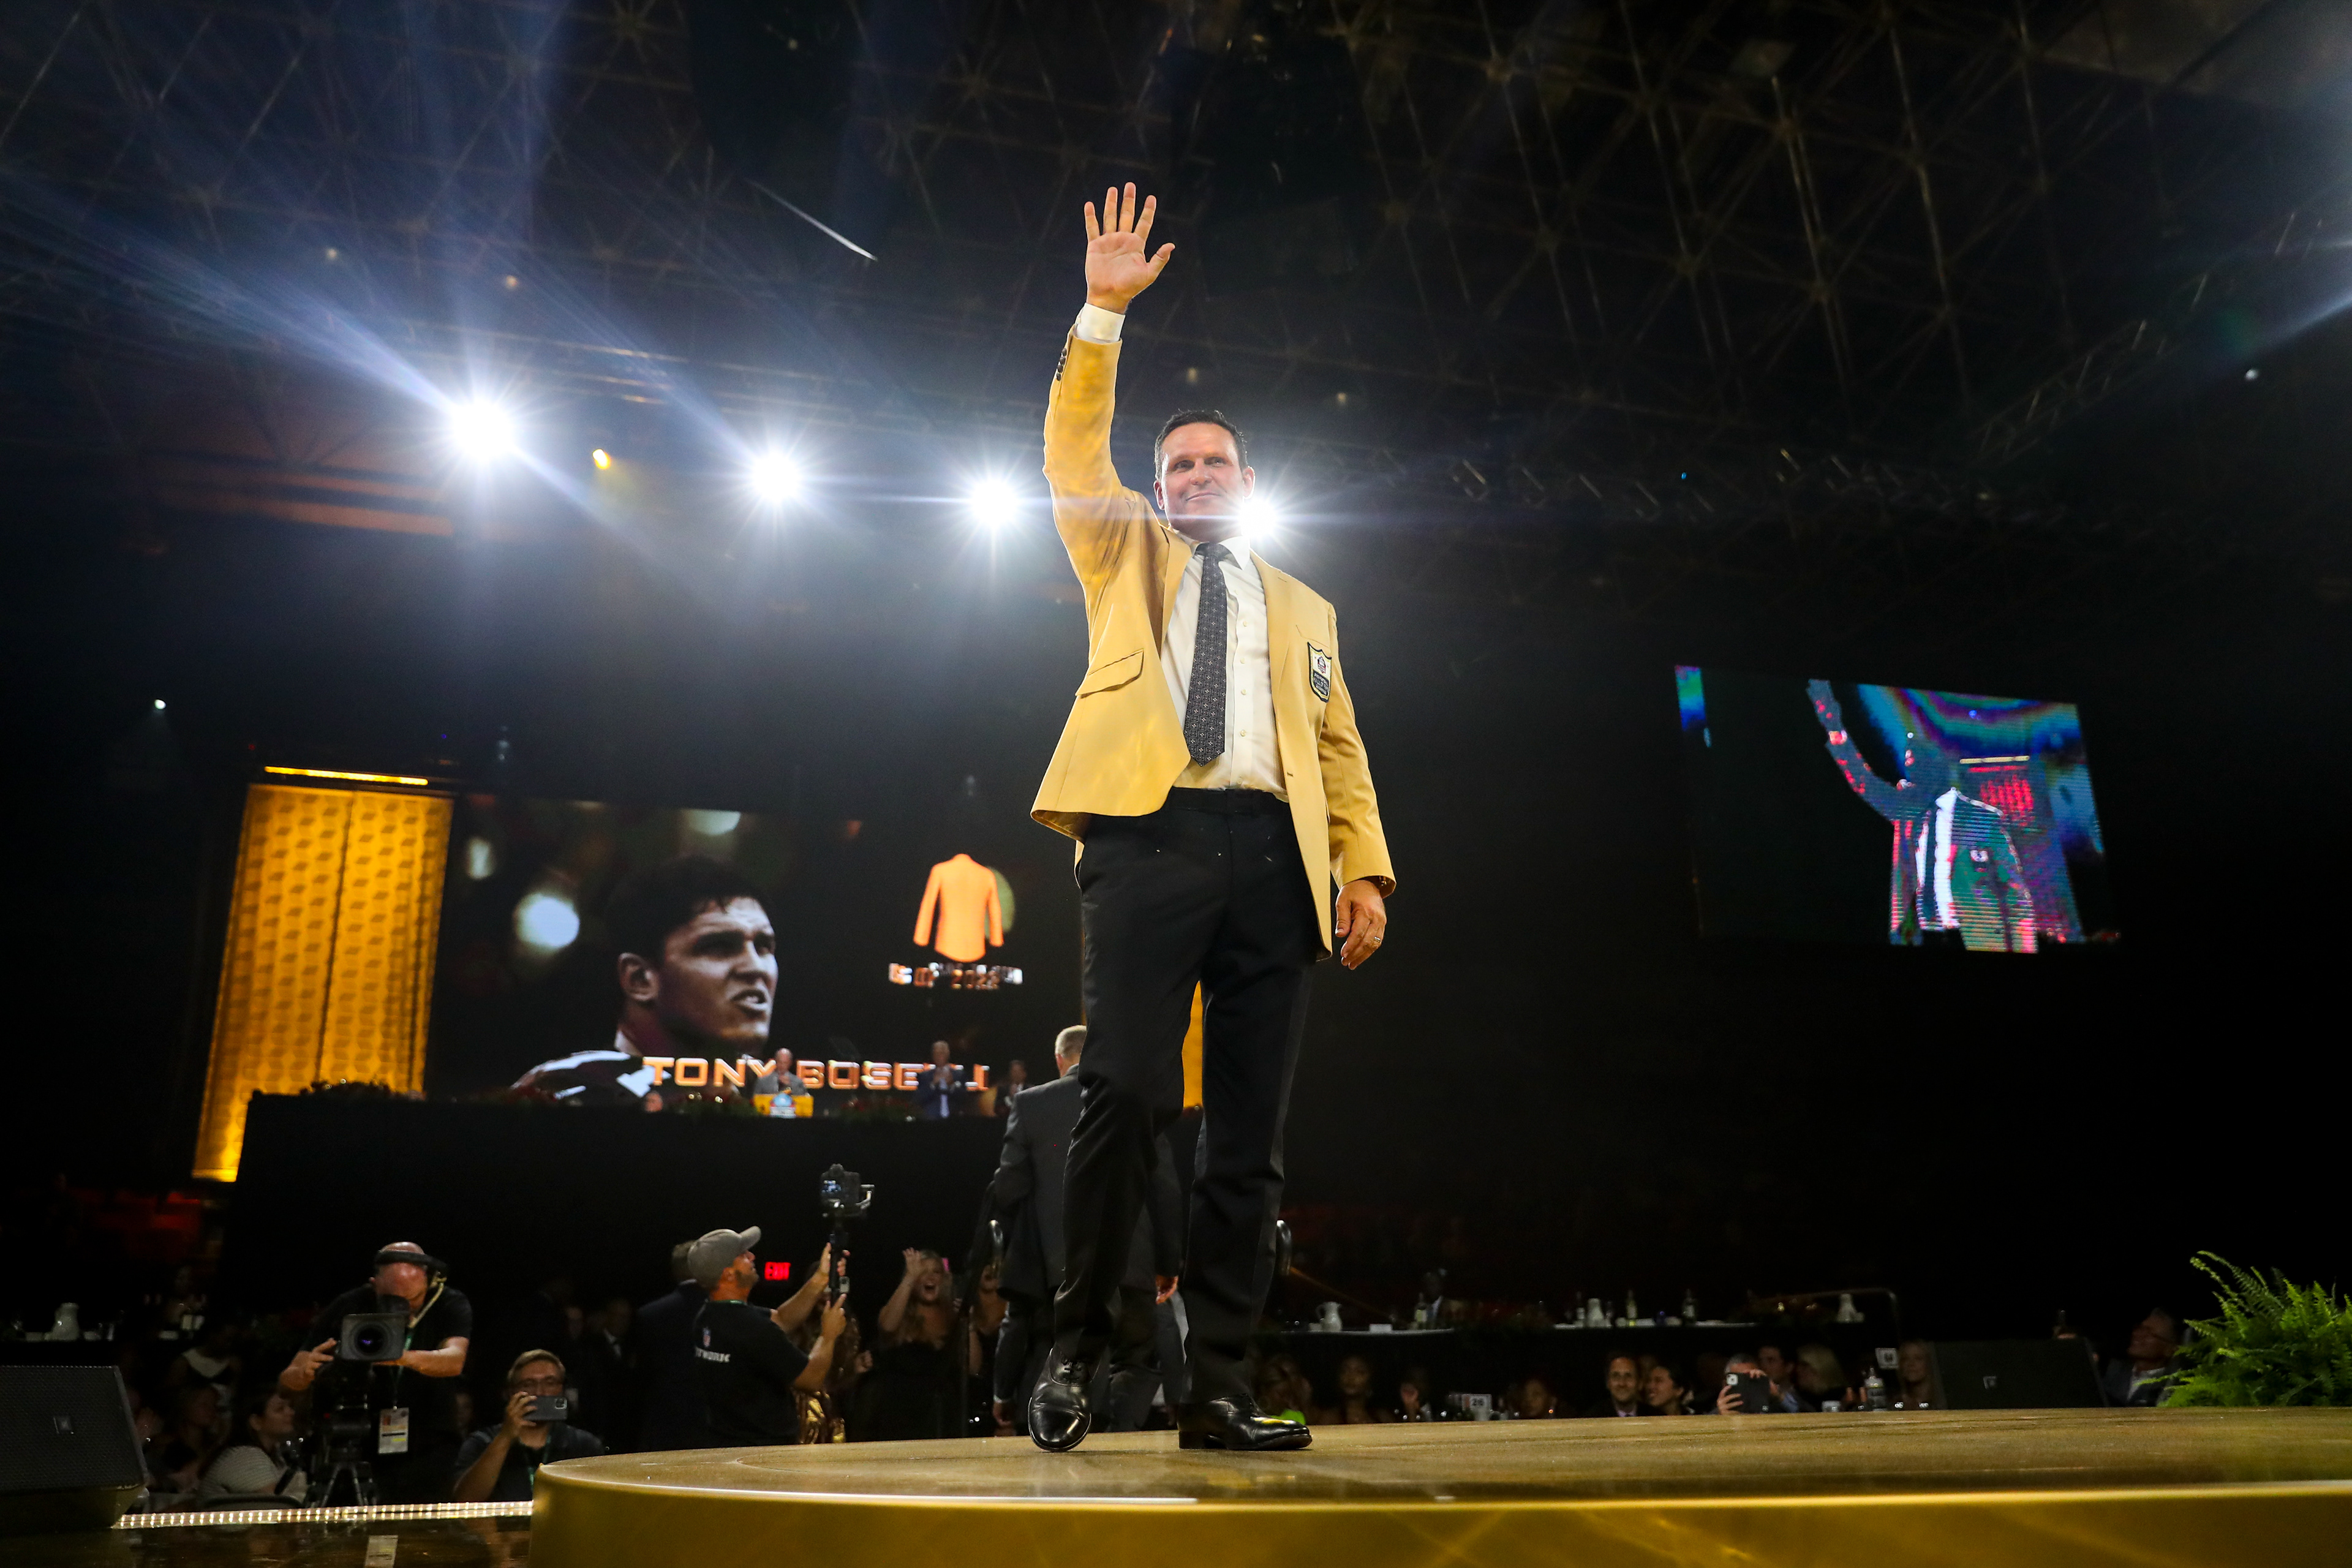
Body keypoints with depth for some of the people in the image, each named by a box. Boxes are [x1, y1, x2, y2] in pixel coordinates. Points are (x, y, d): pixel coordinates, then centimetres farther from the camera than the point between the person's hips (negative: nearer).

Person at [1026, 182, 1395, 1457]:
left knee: (1250, 1134, -1)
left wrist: (1365, 869, 4)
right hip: (1150, 833, -2)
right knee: (1125, 1097, -14)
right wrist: (1104, 313, -1)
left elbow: (1339, 748, 18)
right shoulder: (1126, 554, 23)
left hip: (1273, 858, 3)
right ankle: (1077, 1355, 1)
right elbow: (1072, 456, 8)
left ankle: (1218, 1390, 4)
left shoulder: (1301, 609, 26)